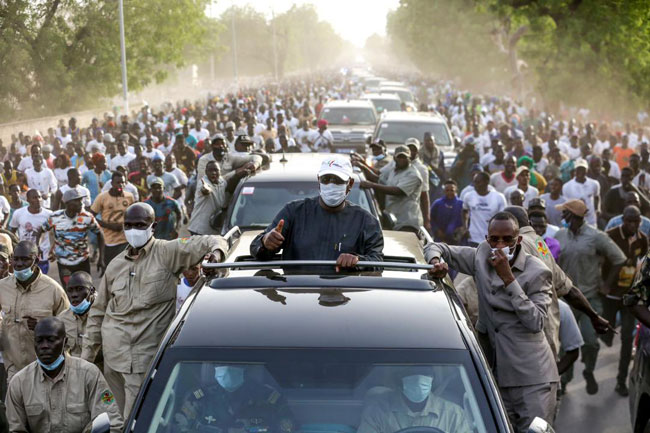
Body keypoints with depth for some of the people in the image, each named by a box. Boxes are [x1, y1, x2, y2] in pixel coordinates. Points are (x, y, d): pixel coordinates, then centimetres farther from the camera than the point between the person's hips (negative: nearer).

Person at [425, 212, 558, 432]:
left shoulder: (537, 272, -6)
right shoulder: (481, 258, 5)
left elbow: (535, 322, -17)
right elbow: (435, 247, 14)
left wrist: (508, 278, -19)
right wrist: (436, 262, -11)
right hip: (498, 374, 4)